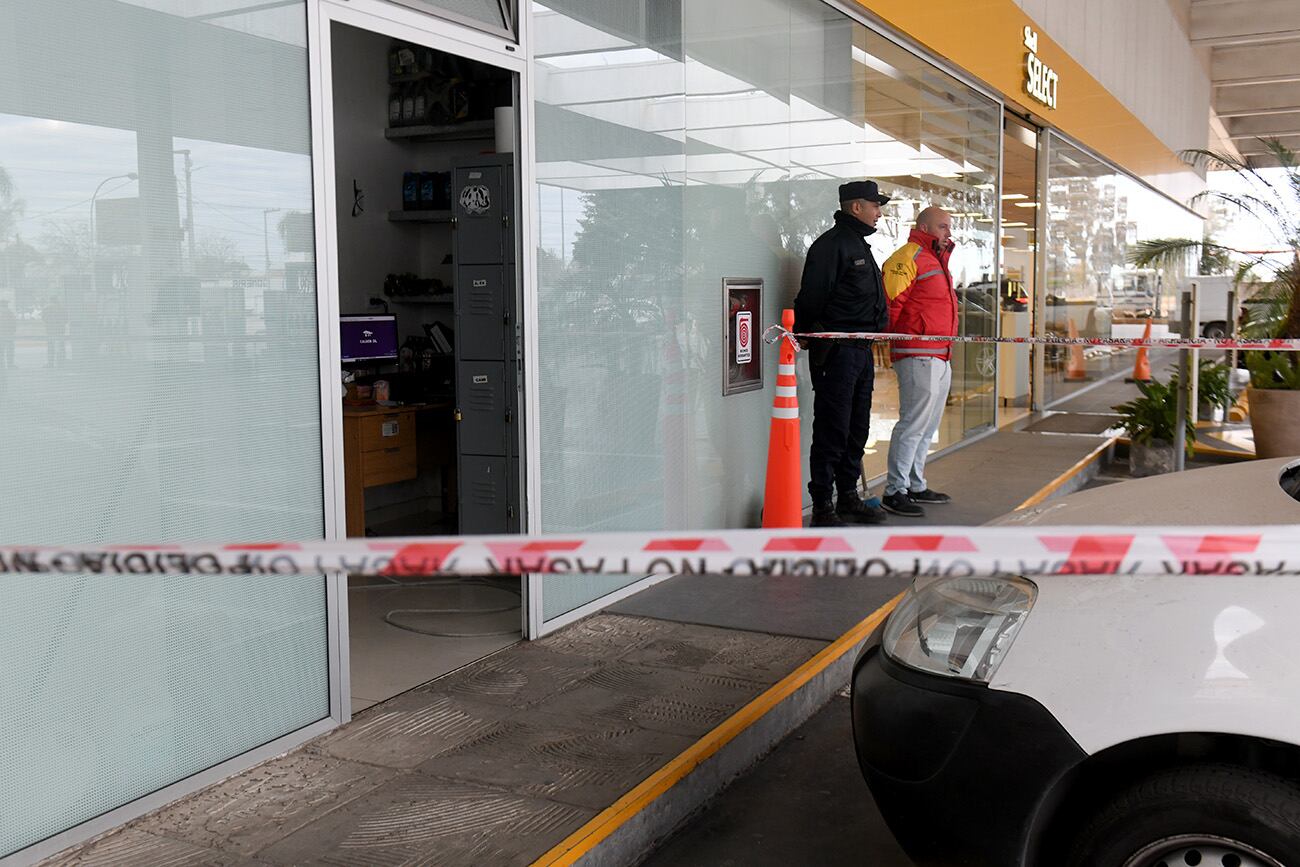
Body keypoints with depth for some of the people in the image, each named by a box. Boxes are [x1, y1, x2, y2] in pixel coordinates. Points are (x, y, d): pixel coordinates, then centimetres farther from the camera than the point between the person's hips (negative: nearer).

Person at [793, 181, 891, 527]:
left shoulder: (860, 245, 21)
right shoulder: (831, 244, -11)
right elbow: (810, 299, -16)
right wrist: (809, 338, -14)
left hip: (862, 350, 10)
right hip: (837, 351, -10)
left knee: (857, 430, 14)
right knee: (832, 430, -7)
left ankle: (848, 498, 24)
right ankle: (822, 507, -1)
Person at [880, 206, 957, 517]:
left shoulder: (937, 260, 23)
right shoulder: (908, 257, -10)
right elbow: (890, 301, -18)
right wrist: (893, 336, -10)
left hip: (941, 356, 10)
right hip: (918, 355, -10)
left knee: (928, 426, 15)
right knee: (914, 422, -11)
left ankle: (916, 486, 24)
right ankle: (894, 492, -7)